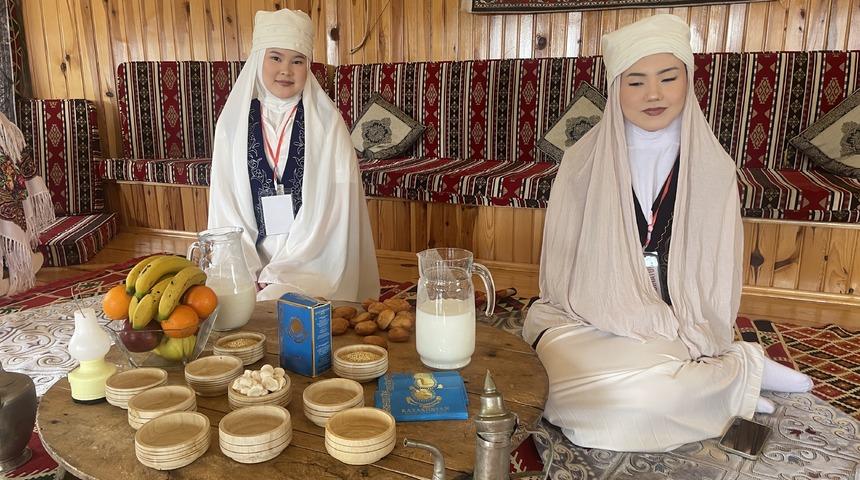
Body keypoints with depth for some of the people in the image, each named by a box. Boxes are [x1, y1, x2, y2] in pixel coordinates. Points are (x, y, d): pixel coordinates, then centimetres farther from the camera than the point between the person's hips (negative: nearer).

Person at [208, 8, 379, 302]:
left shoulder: (326, 122, -4)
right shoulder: (233, 121, 3)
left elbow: (333, 202, -8)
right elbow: (225, 201, 3)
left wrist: (279, 273, -11)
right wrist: (250, 271, -7)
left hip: (311, 260, -2)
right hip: (249, 261, 2)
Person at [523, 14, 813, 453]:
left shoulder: (712, 167, 1)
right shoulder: (584, 161, -2)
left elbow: (717, 270, 4)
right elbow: (564, 261, -3)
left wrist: (690, 340, -10)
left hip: (681, 328, 0)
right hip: (596, 319, 0)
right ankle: (741, 371, -7)